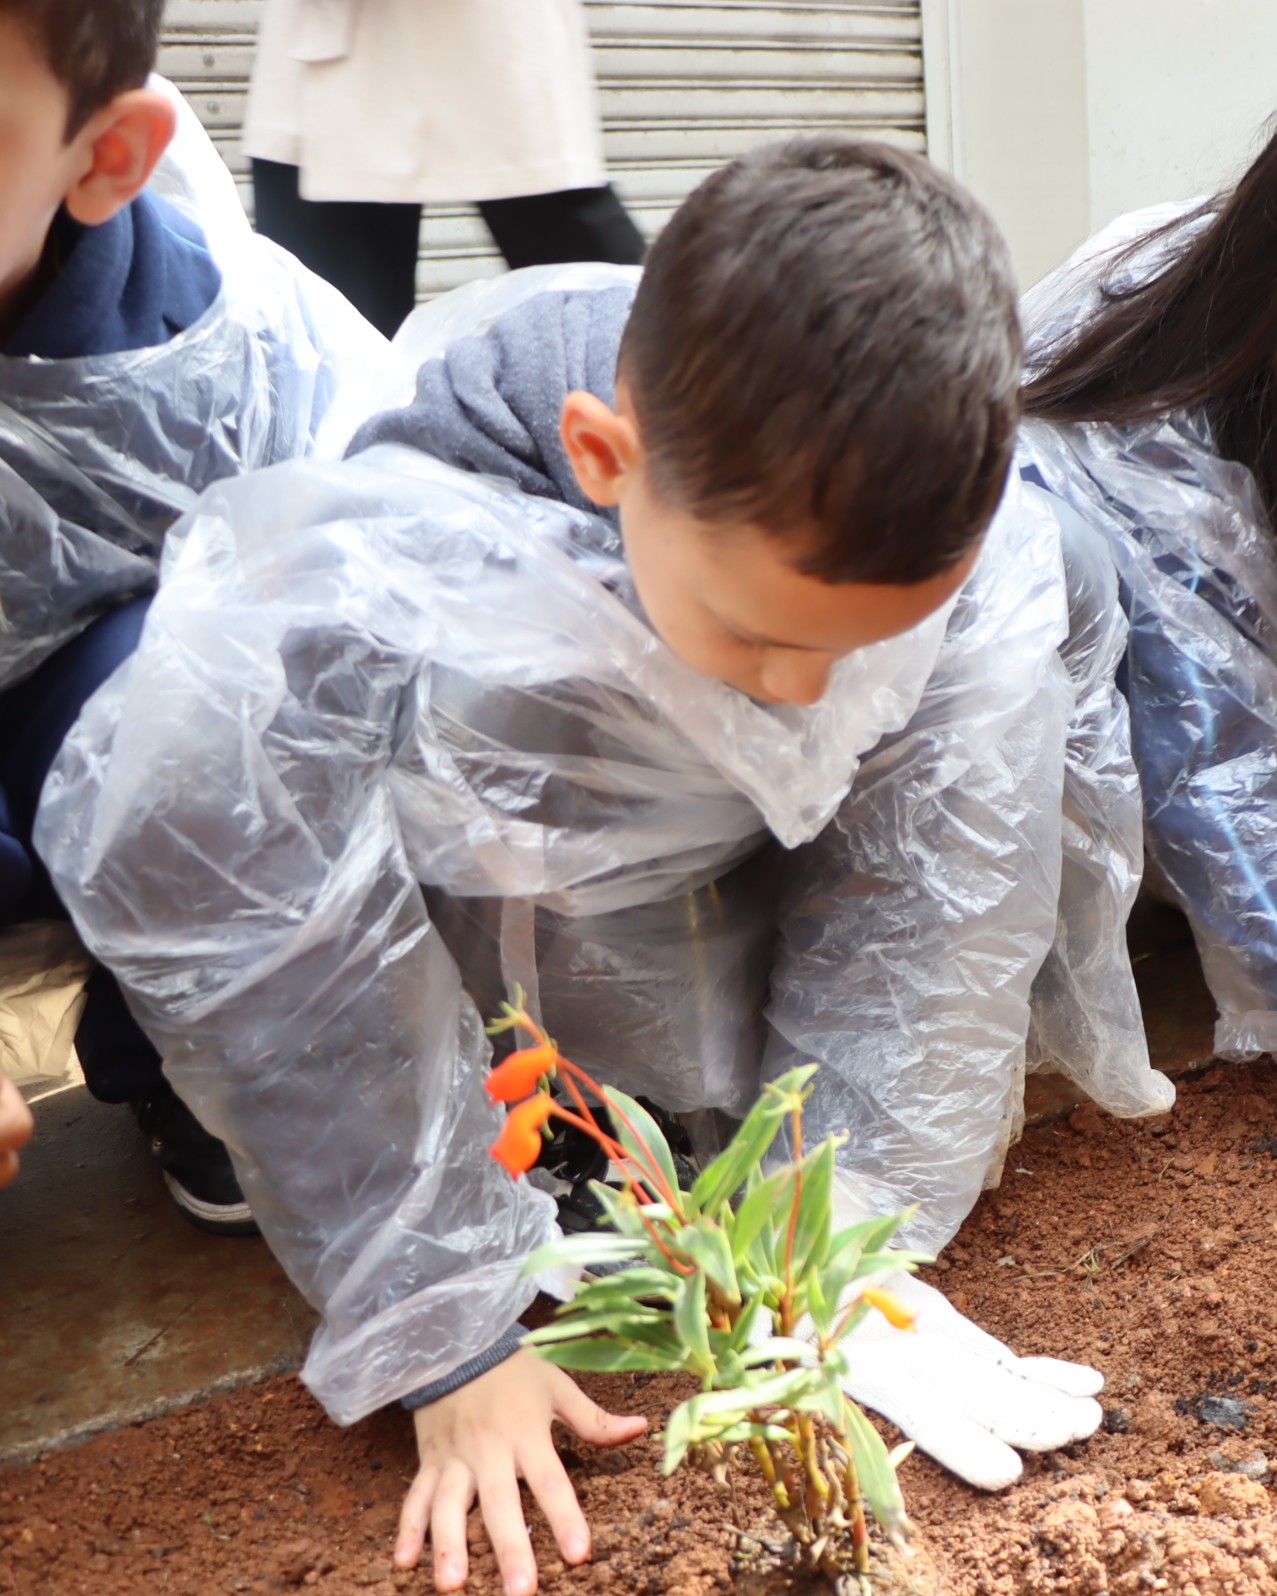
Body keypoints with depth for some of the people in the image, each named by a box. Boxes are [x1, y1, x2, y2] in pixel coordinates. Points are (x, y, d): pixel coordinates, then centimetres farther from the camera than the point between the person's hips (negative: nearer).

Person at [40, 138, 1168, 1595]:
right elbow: (278, 987, -27)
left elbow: (934, 902, -19)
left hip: (722, 865, 2)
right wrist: (446, 1346, -20)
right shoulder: (349, 621, -40)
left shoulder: (975, 565, -31)